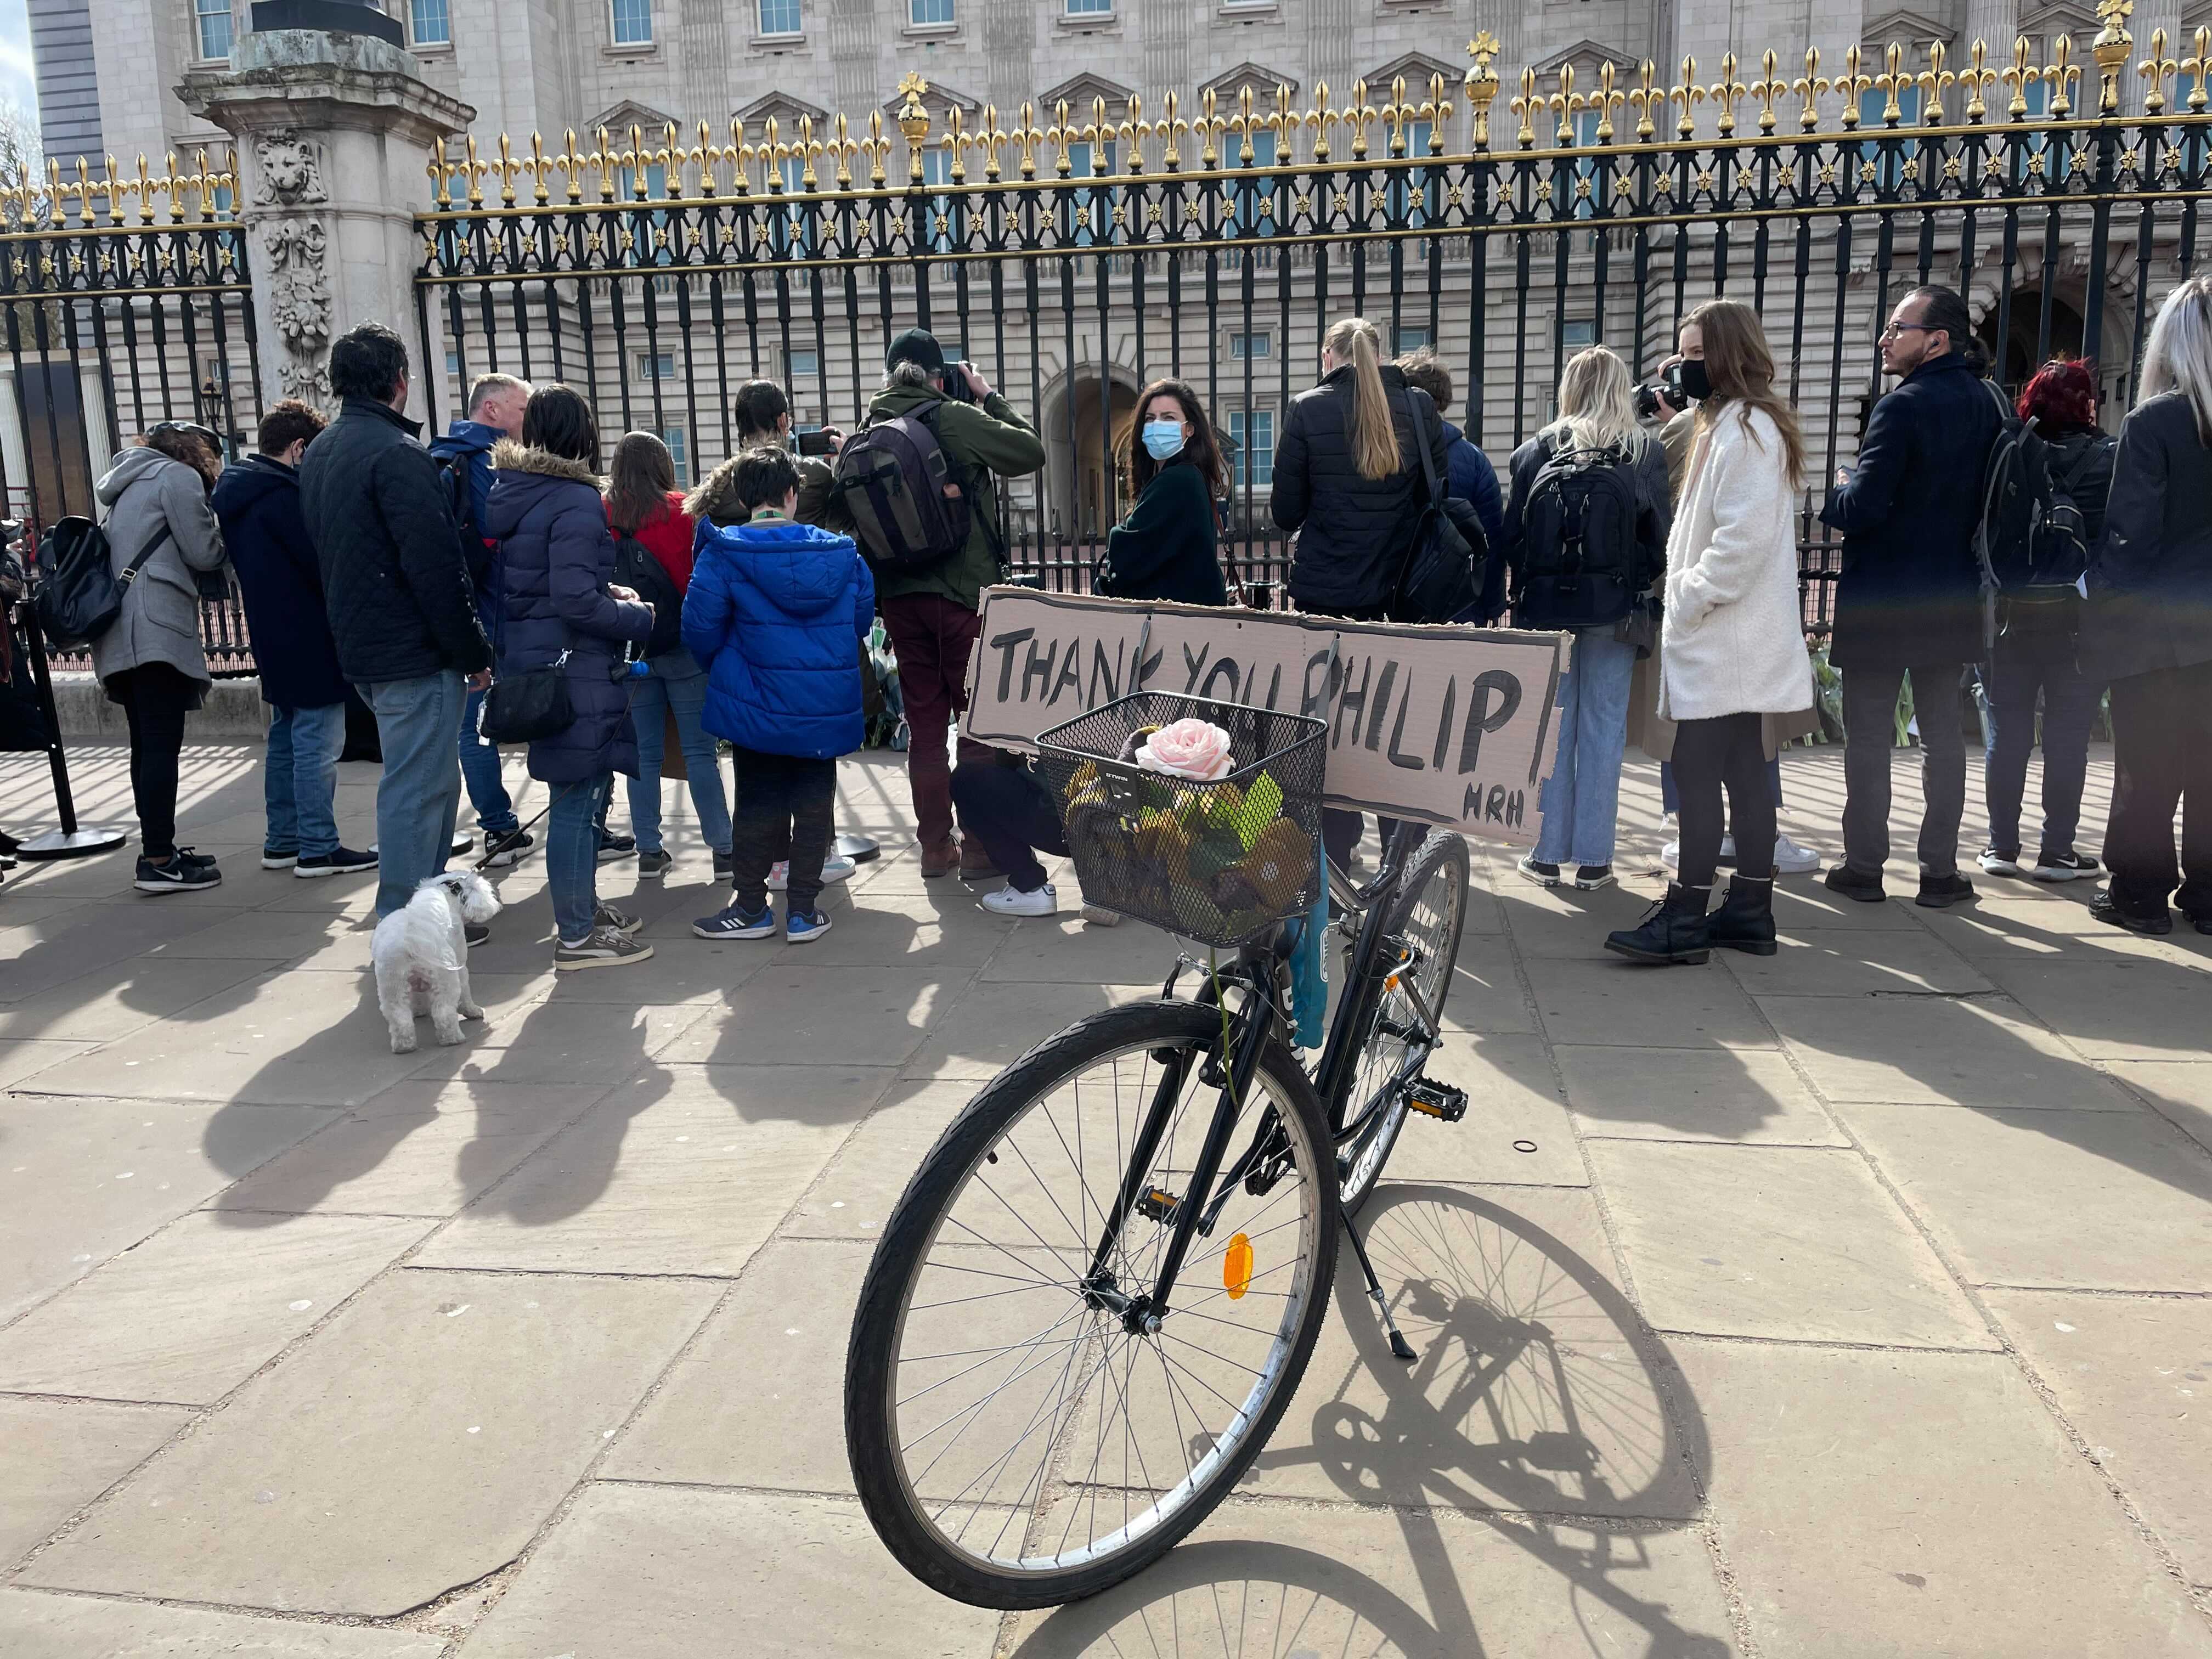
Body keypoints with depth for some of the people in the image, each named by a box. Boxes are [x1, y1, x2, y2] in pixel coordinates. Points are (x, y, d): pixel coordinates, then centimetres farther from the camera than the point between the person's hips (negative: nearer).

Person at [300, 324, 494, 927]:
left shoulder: (318, 453, 15)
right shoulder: (396, 452, -15)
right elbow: (436, 568, -20)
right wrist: (474, 654, -13)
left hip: (360, 649, 10)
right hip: (415, 654, -10)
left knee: (433, 781, 18)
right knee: (417, 789, -3)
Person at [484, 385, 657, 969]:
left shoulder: (511, 491, 9)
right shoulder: (575, 500, -18)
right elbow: (575, 600, -24)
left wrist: (607, 593, 13)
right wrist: (638, 618, -9)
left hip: (528, 656, 9)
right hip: (574, 666, -9)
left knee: (585, 790, 21)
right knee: (578, 798, 0)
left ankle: (582, 907, 34)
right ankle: (576, 937, 9)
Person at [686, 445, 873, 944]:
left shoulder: (722, 555, -9)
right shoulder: (842, 553, 0)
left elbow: (700, 629, -9)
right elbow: (862, 618, 9)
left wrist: (722, 669, 12)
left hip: (756, 706, -2)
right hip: (827, 709, 2)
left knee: (757, 804, 10)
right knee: (813, 802, 10)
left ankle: (750, 907, 18)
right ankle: (803, 910, 13)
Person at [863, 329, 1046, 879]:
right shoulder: (955, 418, -10)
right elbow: (1031, 451, -2)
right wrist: (989, 396, 6)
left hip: (899, 595, 5)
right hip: (962, 591, -5)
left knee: (924, 723, 11)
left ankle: (935, 847, 16)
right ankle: (980, 848, 5)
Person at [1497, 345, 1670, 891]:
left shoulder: (1537, 450, 0)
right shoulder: (1648, 453, -2)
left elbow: (1510, 537, 0)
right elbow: (1658, 541, -3)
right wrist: (1640, 593, 10)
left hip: (1545, 605, 1)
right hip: (1613, 610, -1)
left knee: (1551, 726, 8)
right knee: (1603, 728, 5)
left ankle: (1547, 854, 12)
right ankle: (1592, 860, 8)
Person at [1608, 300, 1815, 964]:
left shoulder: (1745, 428, -13)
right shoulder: (1732, 423, 20)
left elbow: (1744, 537, -22)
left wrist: (1688, 599, -15)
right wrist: (1685, 594, 14)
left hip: (1722, 640, -11)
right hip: (1729, 637, 11)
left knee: (1698, 773, -9)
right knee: (1743, 772, 11)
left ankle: (1684, 917, -6)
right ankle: (1750, 908, 16)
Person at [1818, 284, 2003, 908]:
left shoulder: (1902, 407, -17)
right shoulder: (1988, 406, 6)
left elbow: (1862, 507, -22)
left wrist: (1840, 487, -3)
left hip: (1880, 602, -6)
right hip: (1953, 600, 6)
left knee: (1868, 735, 4)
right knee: (1943, 734, 12)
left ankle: (1864, 867, 9)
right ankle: (1941, 870, 14)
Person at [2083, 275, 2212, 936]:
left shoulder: (2152, 423, -14)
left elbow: (2128, 537, -14)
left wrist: (2099, 596, -1)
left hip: (2156, 631, -5)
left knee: (2146, 769, 4)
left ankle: (2139, 892, 10)